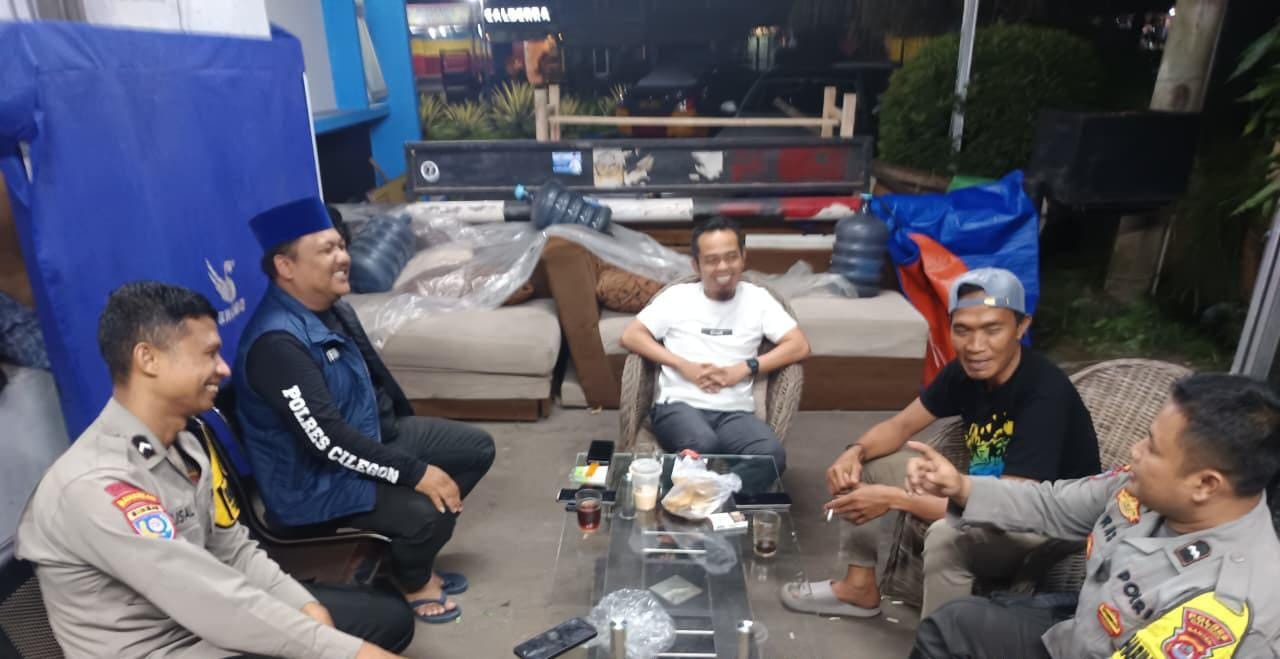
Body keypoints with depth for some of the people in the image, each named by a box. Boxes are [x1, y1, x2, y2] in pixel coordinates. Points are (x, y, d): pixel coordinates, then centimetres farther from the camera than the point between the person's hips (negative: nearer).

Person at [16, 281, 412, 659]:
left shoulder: (182, 445, 3)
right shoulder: (95, 486, -27)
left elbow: (233, 550, 6)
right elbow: (218, 606, -31)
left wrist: (307, 607, -11)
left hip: (211, 622, 9)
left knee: (389, 618, 7)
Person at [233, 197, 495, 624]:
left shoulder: (333, 307, 1)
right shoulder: (277, 341, -28)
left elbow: (374, 373, 15)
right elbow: (326, 439, -32)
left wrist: (415, 433, 21)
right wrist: (414, 472, -29)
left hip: (372, 434, 10)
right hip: (314, 479, -9)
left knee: (477, 447, 7)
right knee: (429, 512, -29)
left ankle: (412, 551, 20)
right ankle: (412, 583, 7)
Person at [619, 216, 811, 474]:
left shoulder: (758, 298, 12)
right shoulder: (677, 296, 10)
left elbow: (799, 346, 5)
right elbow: (630, 336, 4)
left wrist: (743, 369, -7)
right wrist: (683, 365, -8)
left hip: (735, 411, 2)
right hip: (679, 404, -1)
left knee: (772, 454, -31)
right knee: (703, 446, -36)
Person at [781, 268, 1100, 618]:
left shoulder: (1045, 394, -30)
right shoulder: (967, 370, -7)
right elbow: (902, 424, 3)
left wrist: (894, 498, -34)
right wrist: (855, 452, -20)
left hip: (1046, 529, -8)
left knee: (947, 535, -38)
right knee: (869, 465, 3)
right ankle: (860, 588, 14)